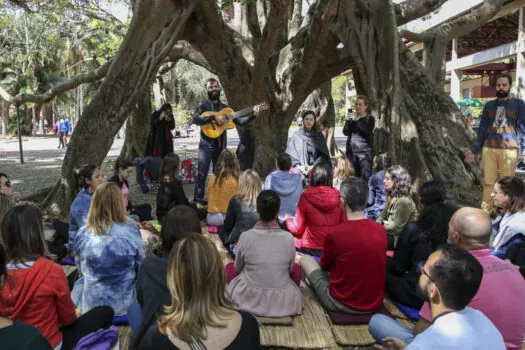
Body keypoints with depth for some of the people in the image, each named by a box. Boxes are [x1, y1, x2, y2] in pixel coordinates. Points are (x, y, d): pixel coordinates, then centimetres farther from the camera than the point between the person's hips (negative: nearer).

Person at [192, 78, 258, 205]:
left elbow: (239, 122, 13)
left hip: (220, 144, 5)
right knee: (202, 173, -8)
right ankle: (198, 199, -1)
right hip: (207, 144, -5)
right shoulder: (203, 105, -1)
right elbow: (194, 119, -19)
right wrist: (214, 118, -23)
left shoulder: (225, 108, 14)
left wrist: (253, 115, 0)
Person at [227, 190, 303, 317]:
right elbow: (290, 269, 4)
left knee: (229, 268, 27)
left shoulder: (246, 236, -15)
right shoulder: (288, 238, -14)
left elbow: (238, 268, 3)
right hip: (283, 302, 1)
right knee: (296, 269, 30)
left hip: (249, 299, -1)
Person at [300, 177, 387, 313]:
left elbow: (325, 265, 0)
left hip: (342, 303, -5)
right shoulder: (381, 230, -6)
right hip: (375, 303, 5)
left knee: (306, 259, 12)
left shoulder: (335, 233, -21)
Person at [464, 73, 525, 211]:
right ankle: (485, 210, 12)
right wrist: (474, 150, 12)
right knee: (488, 182, 5)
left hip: (509, 150, -3)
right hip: (488, 149, 3)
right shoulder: (489, 105, 14)